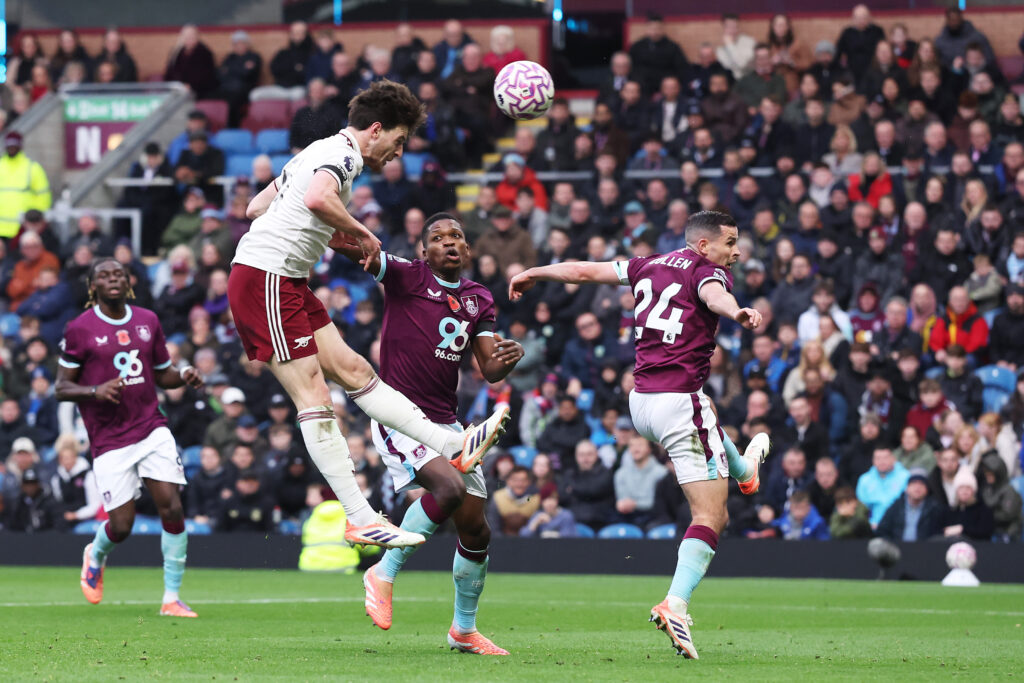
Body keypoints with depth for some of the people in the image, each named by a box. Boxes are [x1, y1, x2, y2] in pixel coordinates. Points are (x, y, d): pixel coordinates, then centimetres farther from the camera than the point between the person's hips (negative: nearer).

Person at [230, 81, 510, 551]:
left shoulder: (322, 152, 21)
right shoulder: (342, 153, -10)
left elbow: (256, 207, 27)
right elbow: (318, 198, -33)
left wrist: (326, 234, 23)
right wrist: (362, 233, -17)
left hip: (286, 282, 10)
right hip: (266, 279, -10)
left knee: (353, 371, 7)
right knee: (314, 398, -10)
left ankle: (454, 446, 5)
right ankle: (360, 519, -12)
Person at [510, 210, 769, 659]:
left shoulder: (650, 266, 15)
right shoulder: (709, 271, -6)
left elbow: (584, 271, 22)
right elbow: (713, 295, -31)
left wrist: (534, 274, 38)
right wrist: (738, 312, -54)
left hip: (640, 400, 8)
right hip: (679, 399, -8)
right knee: (710, 517, -8)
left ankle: (744, 469, 73)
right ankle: (675, 605, -25)